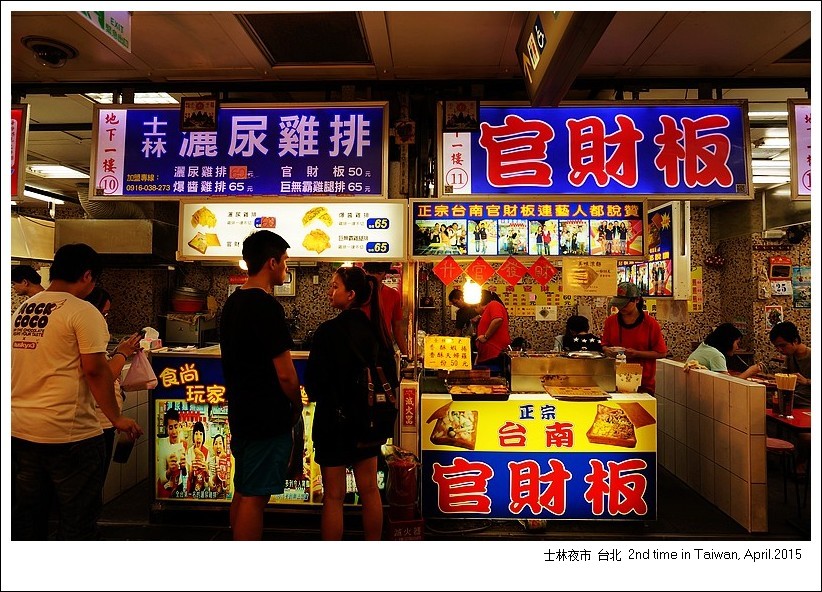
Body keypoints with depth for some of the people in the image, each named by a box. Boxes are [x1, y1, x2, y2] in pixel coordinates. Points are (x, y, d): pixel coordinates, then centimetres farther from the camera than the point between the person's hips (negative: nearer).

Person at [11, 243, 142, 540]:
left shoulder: (21, 310, 8)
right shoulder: (83, 311, -13)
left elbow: (22, 365, 15)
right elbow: (95, 370, -17)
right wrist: (117, 418, -8)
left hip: (19, 429, 7)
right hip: (67, 432, -7)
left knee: (27, 517, 19)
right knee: (77, 519, 6)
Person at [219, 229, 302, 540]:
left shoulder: (232, 303, 8)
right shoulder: (267, 307, -20)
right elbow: (285, 374, -21)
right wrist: (297, 405, -4)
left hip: (241, 413, 10)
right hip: (268, 418, -9)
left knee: (243, 492, 20)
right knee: (255, 497, 1)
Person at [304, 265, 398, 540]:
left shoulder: (329, 330, -18)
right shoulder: (376, 328, -1)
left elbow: (314, 383, -14)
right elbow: (390, 376, 5)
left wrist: (316, 394, 7)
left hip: (334, 418, -5)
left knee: (333, 496, 7)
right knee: (369, 489, 17)